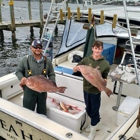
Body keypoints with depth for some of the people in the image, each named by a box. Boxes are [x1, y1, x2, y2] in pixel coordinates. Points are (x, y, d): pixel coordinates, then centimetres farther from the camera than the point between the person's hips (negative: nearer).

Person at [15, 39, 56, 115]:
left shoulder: (47, 61, -1)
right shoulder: (25, 60, -7)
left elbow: (51, 74, 6)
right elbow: (18, 71, 2)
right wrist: (22, 78, -18)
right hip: (29, 90, -2)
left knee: (42, 111, 18)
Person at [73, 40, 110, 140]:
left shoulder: (105, 63, -12)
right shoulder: (86, 60, -7)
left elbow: (104, 78, -4)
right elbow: (74, 70, -2)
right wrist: (77, 68, -25)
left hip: (96, 90, -3)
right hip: (86, 89, 3)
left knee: (95, 110, 10)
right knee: (88, 109, 22)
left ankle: (93, 129, 29)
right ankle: (94, 122, 47)